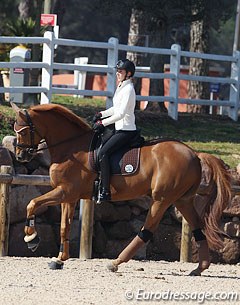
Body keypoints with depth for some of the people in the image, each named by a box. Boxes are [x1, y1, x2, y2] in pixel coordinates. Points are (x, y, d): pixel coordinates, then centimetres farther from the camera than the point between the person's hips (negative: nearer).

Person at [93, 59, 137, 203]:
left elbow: (121, 113, -22)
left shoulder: (128, 89, -15)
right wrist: (101, 115, 12)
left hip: (126, 131, -11)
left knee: (103, 153, -23)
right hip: (120, 130, 11)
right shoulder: (122, 87, 15)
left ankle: (106, 192, -27)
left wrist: (103, 123, -19)